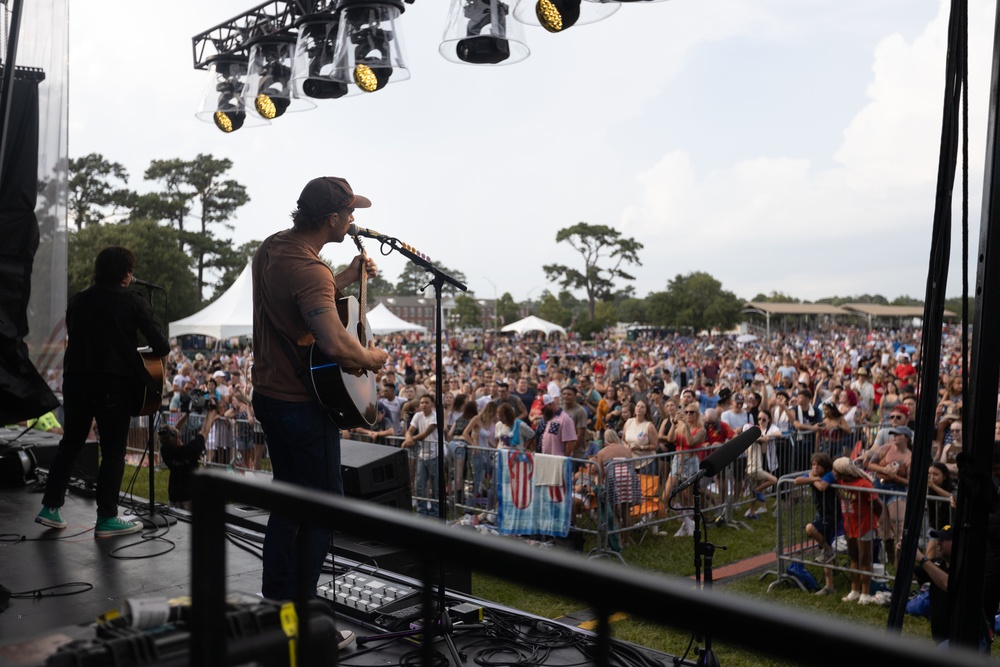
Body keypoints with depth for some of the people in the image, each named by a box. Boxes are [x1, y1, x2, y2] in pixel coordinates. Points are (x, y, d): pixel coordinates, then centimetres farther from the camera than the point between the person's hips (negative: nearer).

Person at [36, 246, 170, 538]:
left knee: (70, 443, 18)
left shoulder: (77, 300, 9)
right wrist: (160, 350, 12)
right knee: (113, 451, 2)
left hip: (76, 379, 5)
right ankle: (106, 518, 3)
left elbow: (74, 337, 18)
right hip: (114, 382, -5)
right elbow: (160, 344, -10)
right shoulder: (132, 302, -6)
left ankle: (50, 507, 18)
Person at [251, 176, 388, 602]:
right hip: (303, 404, -9)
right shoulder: (309, 270, -25)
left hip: (268, 395, 10)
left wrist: (346, 277, 12)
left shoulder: (271, 247, 5)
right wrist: (372, 358, -19)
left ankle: (274, 597, 29)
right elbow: (335, 344, -38)